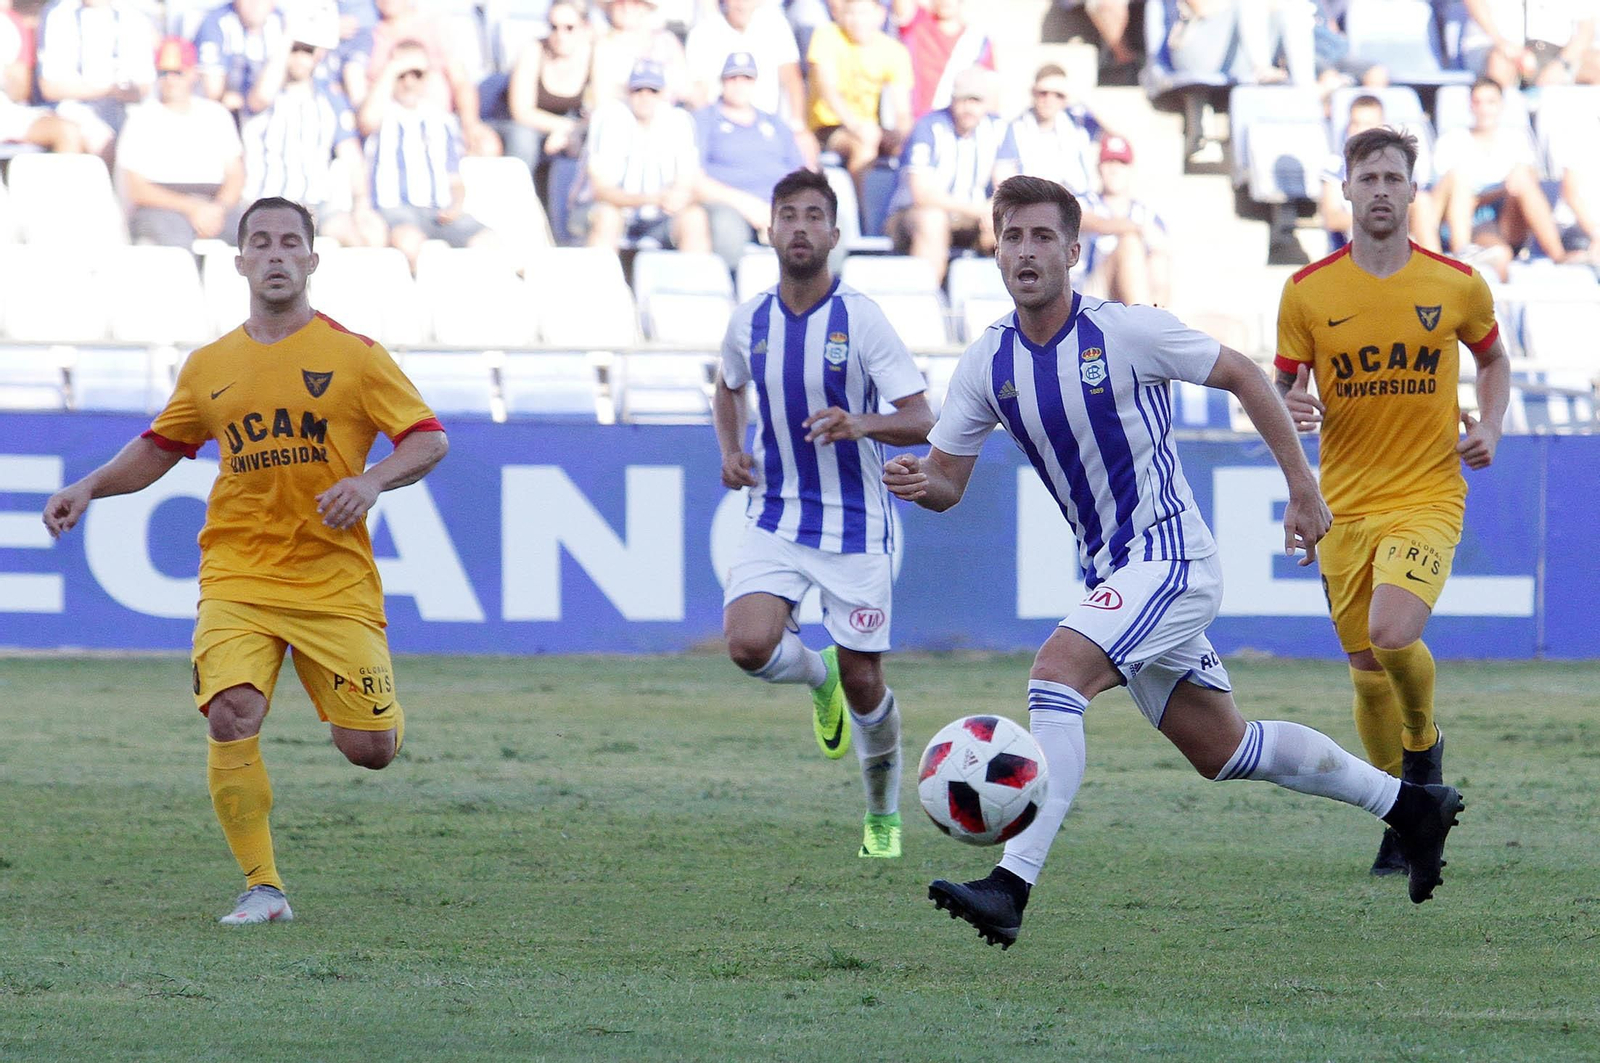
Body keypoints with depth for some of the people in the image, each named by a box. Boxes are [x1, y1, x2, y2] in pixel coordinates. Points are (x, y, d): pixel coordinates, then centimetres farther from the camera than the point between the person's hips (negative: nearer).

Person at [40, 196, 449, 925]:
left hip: (335, 583, -1)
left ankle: (358, 707, 36)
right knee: (230, 716, -22)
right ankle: (262, 887, -11)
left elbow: (430, 440, -1)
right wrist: (91, 487, 7)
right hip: (237, 580, 1)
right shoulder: (209, 368, 10)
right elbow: (160, 448, 23)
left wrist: (372, 481, -19)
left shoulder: (353, 357, 1)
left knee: (370, 749, -4)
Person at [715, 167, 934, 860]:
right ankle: (817, 676, 13)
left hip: (855, 527, -2)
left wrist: (862, 424, -32)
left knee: (863, 686, 2)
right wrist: (730, 453, 4)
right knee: (749, 643, -23)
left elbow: (920, 420, -11)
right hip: (775, 521, 2)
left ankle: (883, 817, 27)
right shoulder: (750, 321, 1)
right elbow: (728, 389, 23)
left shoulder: (860, 319, -10)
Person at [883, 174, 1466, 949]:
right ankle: (1408, 804, 32)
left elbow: (1242, 375, -2)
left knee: (1055, 674, -27)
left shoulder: (1127, 333, -14)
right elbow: (946, 480, 5)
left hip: (1171, 557, -7)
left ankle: (1010, 887, -32)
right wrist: (915, 481, -19)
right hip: (1110, 573, 7)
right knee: (1221, 751, 14)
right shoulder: (988, 362, 1)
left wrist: (1303, 489, -1)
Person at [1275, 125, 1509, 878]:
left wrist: (1488, 427, 0)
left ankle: (1425, 744, 7)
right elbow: (1282, 393, 8)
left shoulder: (1458, 286, 0)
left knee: (1392, 632, -25)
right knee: (1367, 669, 5)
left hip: (1428, 496, -2)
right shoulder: (1307, 293, 0)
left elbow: (1493, 360, 18)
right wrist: (1291, 406, -16)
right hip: (1344, 502, 2)